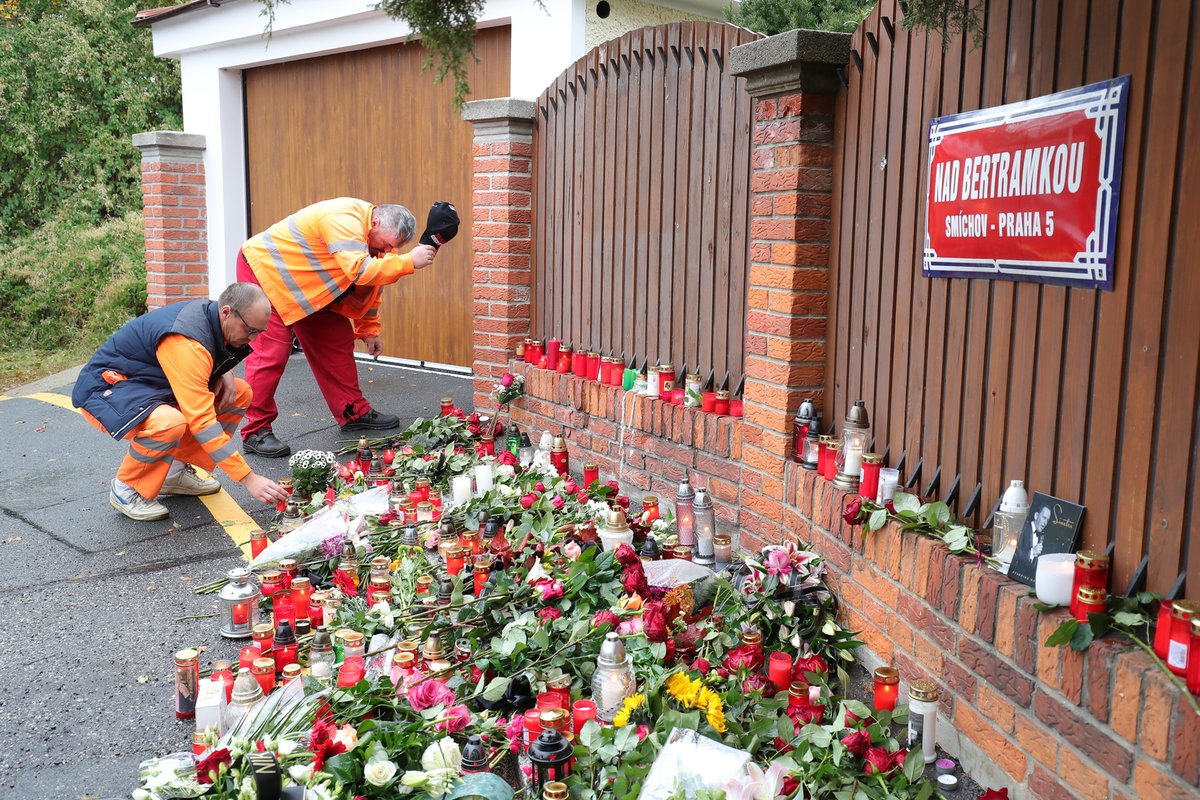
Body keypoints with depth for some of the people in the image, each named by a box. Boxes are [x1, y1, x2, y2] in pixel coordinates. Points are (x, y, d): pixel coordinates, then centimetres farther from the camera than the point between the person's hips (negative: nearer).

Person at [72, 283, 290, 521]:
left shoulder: (207, 313, -5)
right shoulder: (185, 342, -32)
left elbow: (217, 356, 21)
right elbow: (201, 421, -37)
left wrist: (225, 373, -5)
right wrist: (248, 479, -36)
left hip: (153, 386, 9)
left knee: (240, 394, -1)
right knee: (170, 423, -40)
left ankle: (177, 472, 6)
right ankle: (125, 490, -12)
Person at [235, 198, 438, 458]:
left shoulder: (373, 234, -1)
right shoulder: (345, 219, -31)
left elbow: (370, 285, 9)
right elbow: (359, 271, -43)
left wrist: (369, 330, 9)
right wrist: (408, 261, -42)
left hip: (305, 283, 10)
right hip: (264, 267, -10)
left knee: (337, 339, 7)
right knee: (271, 351, -14)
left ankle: (354, 413, 16)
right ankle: (255, 430, -5)